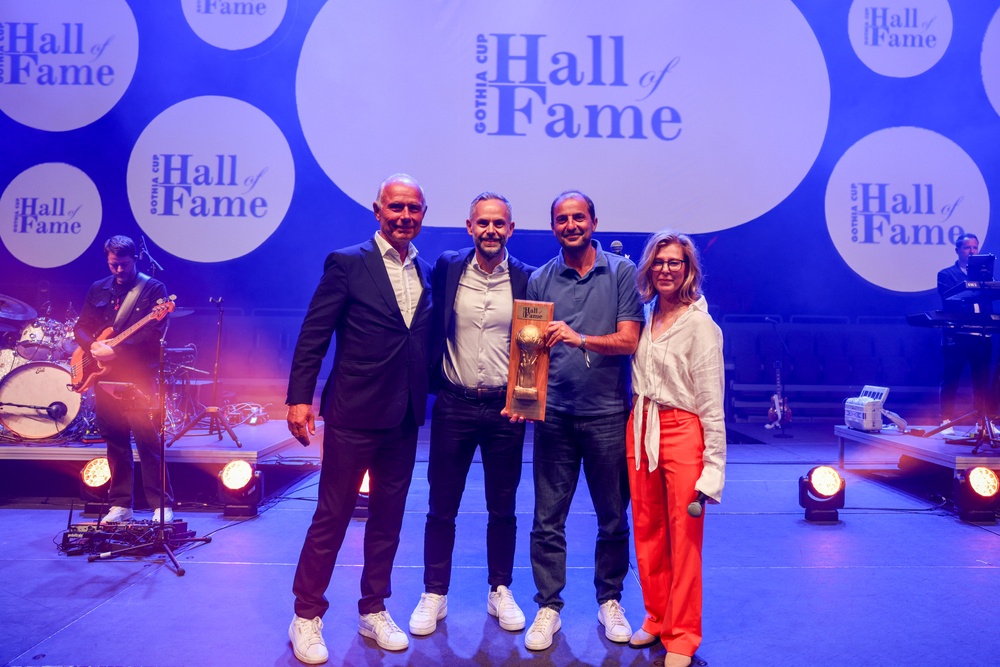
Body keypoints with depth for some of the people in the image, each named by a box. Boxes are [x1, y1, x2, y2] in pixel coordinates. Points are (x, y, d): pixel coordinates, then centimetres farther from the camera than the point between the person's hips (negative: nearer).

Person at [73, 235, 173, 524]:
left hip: (138, 376, -5)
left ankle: (162, 506, -2)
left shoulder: (153, 289, -2)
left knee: (147, 440, -8)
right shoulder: (98, 289, 15)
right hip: (105, 375, 6)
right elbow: (81, 327, 16)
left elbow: (154, 330, -13)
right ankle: (120, 505, 18)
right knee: (115, 441, 9)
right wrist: (92, 345, -7)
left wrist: (115, 350, -20)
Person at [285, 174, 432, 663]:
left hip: (404, 418, 5)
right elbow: (313, 335, -8)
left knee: (388, 517, 14)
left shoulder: (429, 273, 9)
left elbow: (425, 342, 12)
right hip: (353, 414, -5)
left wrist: (423, 400, 5)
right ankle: (306, 617, 22)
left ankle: (374, 611, 31)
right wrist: (299, 397, -13)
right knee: (332, 517, 5)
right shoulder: (347, 263, -6)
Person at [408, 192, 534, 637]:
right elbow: (431, 329, 7)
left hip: (505, 408, 0)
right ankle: (434, 595, 24)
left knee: (503, 508, 12)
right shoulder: (446, 268, 1)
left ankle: (500, 591, 29)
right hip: (453, 405, 0)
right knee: (441, 507, 9)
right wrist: (430, 383, -2)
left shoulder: (526, 279, 0)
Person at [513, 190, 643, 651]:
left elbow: (629, 341, -6)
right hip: (554, 414, 1)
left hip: (607, 413, -1)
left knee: (613, 519, 11)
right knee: (547, 520, 5)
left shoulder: (621, 272, 1)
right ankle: (548, 607, 20)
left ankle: (609, 601, 30)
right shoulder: (540, 280, 6)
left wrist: (580, 338, -21)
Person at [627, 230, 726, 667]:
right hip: (640, 429, 6)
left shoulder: (700, 325, -10)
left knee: (683, 538, 4)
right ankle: (656, 617, 32)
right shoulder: (646, 316, 8)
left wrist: (712, 469, -12)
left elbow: (711, 402, -11)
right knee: (647, 532, 14)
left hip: (682, 433, -6)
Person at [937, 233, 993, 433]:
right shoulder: (946, 274, 6)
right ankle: (946, 420, 3)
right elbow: (949, 301, -9)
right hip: (956, 336, -4)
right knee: (950, 379, -1)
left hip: (982, 335, 4)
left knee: (982, 380, 6)